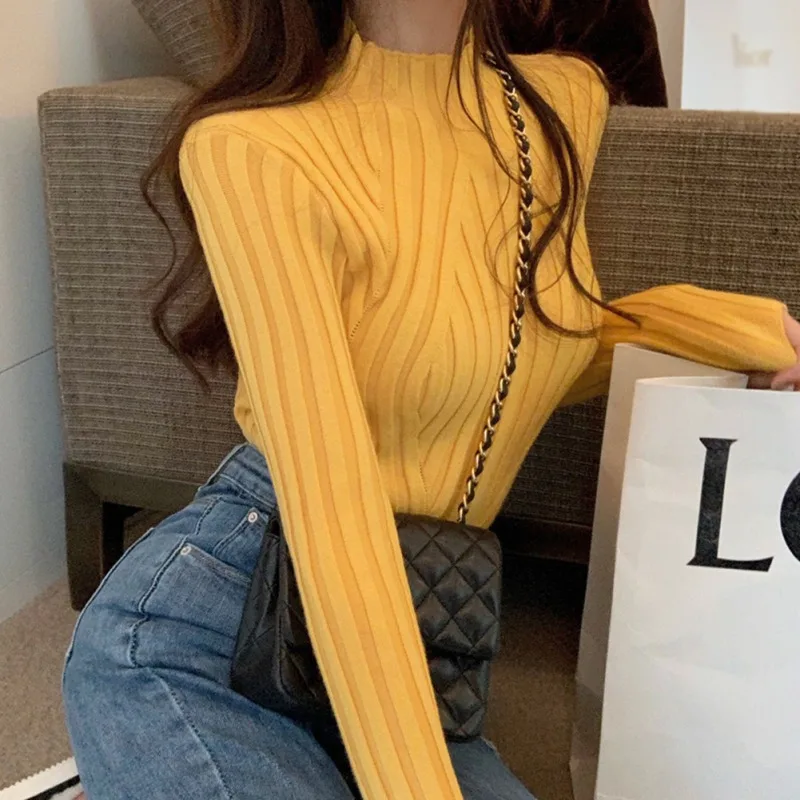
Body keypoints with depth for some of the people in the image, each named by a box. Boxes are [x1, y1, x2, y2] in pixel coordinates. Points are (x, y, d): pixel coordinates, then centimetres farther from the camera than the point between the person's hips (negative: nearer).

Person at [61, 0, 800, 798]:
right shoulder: (251, 151, -18)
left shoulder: (566, 99, 2)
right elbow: (332, 505, -23)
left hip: (400, 640, 7)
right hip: (189, 641, -6)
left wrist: (688, 318, 0)